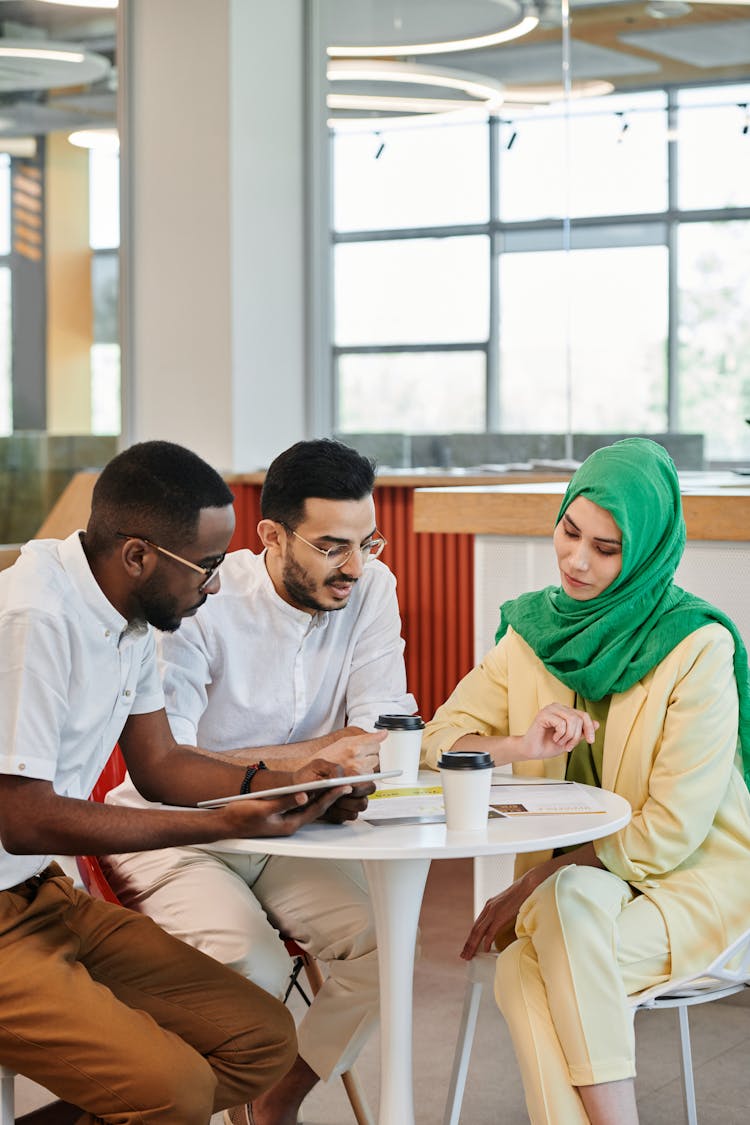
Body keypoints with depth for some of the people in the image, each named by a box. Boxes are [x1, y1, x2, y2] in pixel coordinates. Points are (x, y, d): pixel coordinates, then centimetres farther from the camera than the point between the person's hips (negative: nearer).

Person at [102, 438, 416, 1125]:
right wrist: (306, 756, -27)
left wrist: (251, 766, -25)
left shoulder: (370, 588, -5)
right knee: (253, 965, -30)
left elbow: (379, 738, -9)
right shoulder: (203, 605, -20)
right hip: (174, 836, -5)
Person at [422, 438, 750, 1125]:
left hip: (687, 882, -4)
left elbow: (672, 829, -14)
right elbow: (440, 740, 5)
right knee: (520, 977, -30)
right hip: (565, 882, 4)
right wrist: (518, 747, -17)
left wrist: (534, 885, -15)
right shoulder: (534, 629, 6)